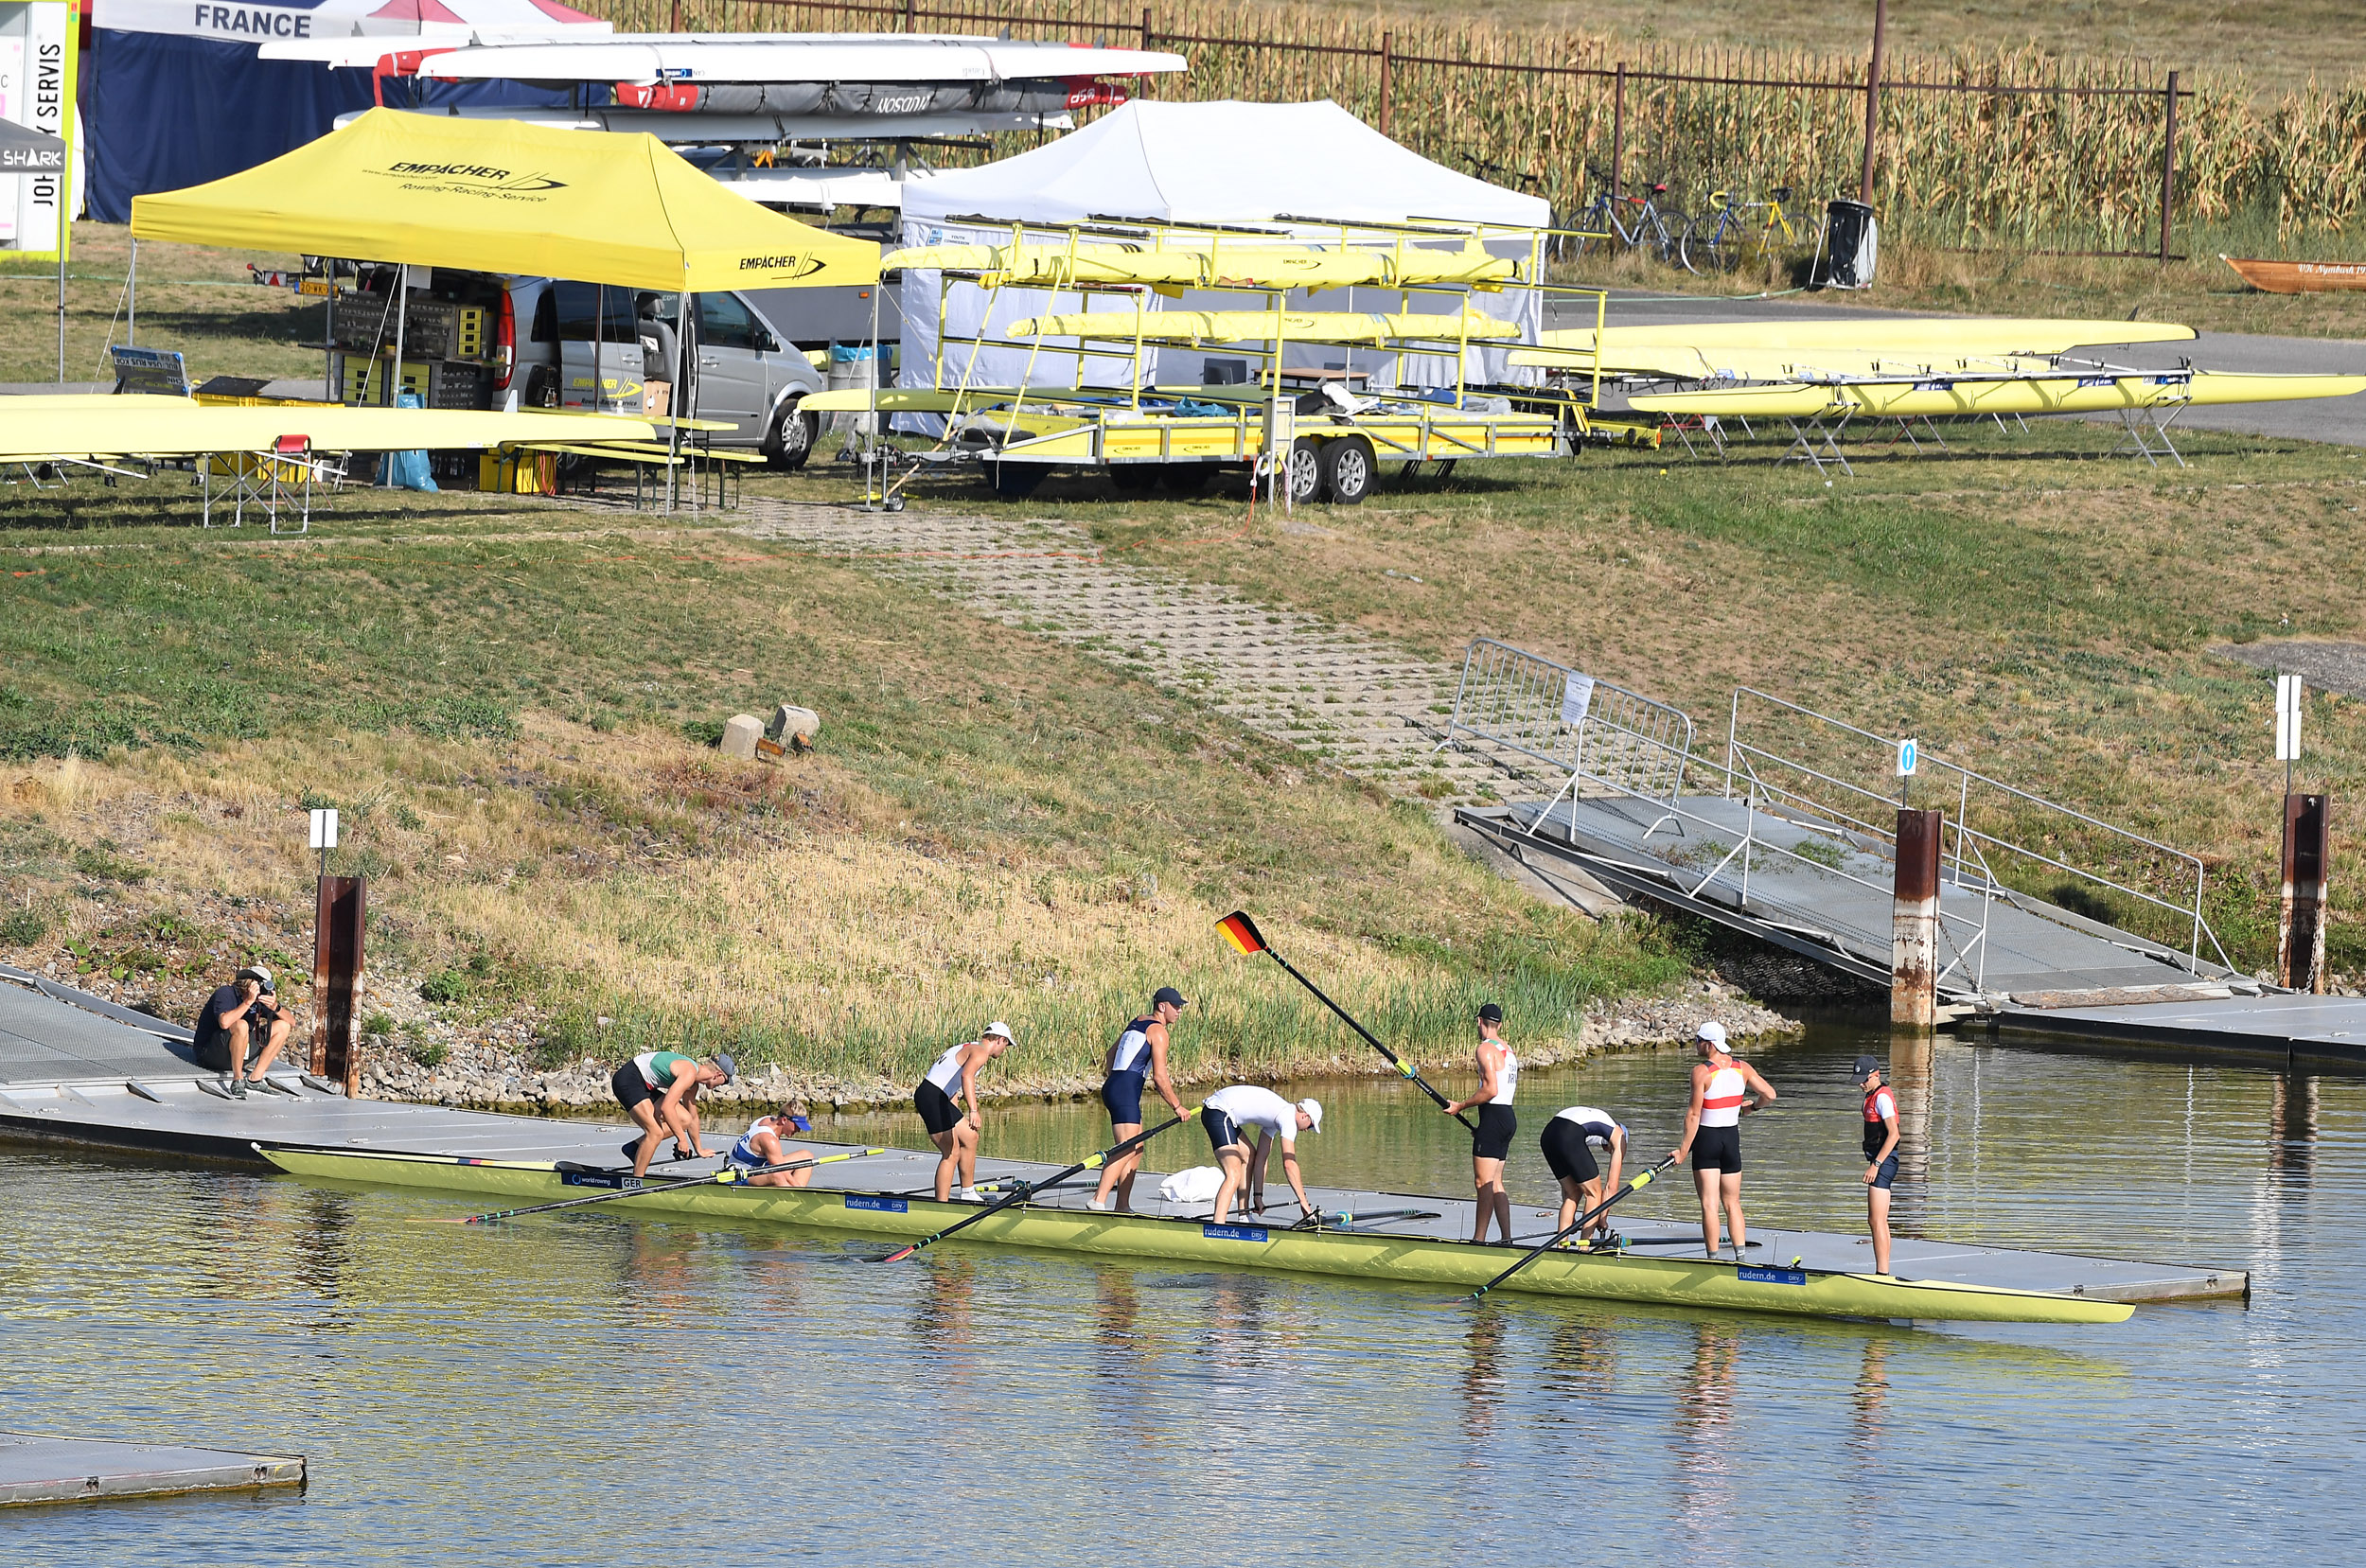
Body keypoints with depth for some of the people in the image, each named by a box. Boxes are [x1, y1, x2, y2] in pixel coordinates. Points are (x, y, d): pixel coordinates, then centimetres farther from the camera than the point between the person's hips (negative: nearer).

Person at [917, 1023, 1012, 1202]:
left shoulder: (971, 1048, 22)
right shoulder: (980, 1052, -11)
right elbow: (966, 1075, -33)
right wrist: (973, 1111, -44)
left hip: (940, 1099, 11)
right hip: (931, 1098, -11)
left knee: (970, 1138, 21)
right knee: (952, 1153, -11)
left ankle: (968, 1194, 30)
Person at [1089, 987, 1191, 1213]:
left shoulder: (1138, 1022, 20)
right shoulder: (1158, 1031, -7)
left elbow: (1112, 1052, 31)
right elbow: (1159, 1077, -12)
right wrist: (1177, 1107, -3)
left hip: (1113, 1086, 10)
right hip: (1126, 1091, -10)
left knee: (1136, 1151, 12)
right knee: (1126, 1150, -18)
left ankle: (1123, 1206, 8)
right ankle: (1098, 1201, -31)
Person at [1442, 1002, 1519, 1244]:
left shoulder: (1486, 1049, -10)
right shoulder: (1509, 1051, 17)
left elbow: (1491, 1090, -20)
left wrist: (1461, 1106, -10)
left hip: (1493, 1117, -9)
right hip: (1508, 1118, 9)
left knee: (1484, 1183, -8)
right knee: (1495, 1183, 11)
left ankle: (1479, 1240, -10)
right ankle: (1507, 1239, 7)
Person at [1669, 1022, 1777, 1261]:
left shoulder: (1701, 1071, -15)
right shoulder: (1742, 1068, 1)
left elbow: (1694, 1114, -16)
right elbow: (1769, 1095, 1)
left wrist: (1684, 1149, -11)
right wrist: (1752, 1106, 23)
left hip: (1706, 1138, -5)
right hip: (1732, 1138, 5)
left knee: (1709, 1205, -2)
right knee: (1732, 1204, 12)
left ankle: (1713, 1259, -4)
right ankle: (1741, 1256, 3)